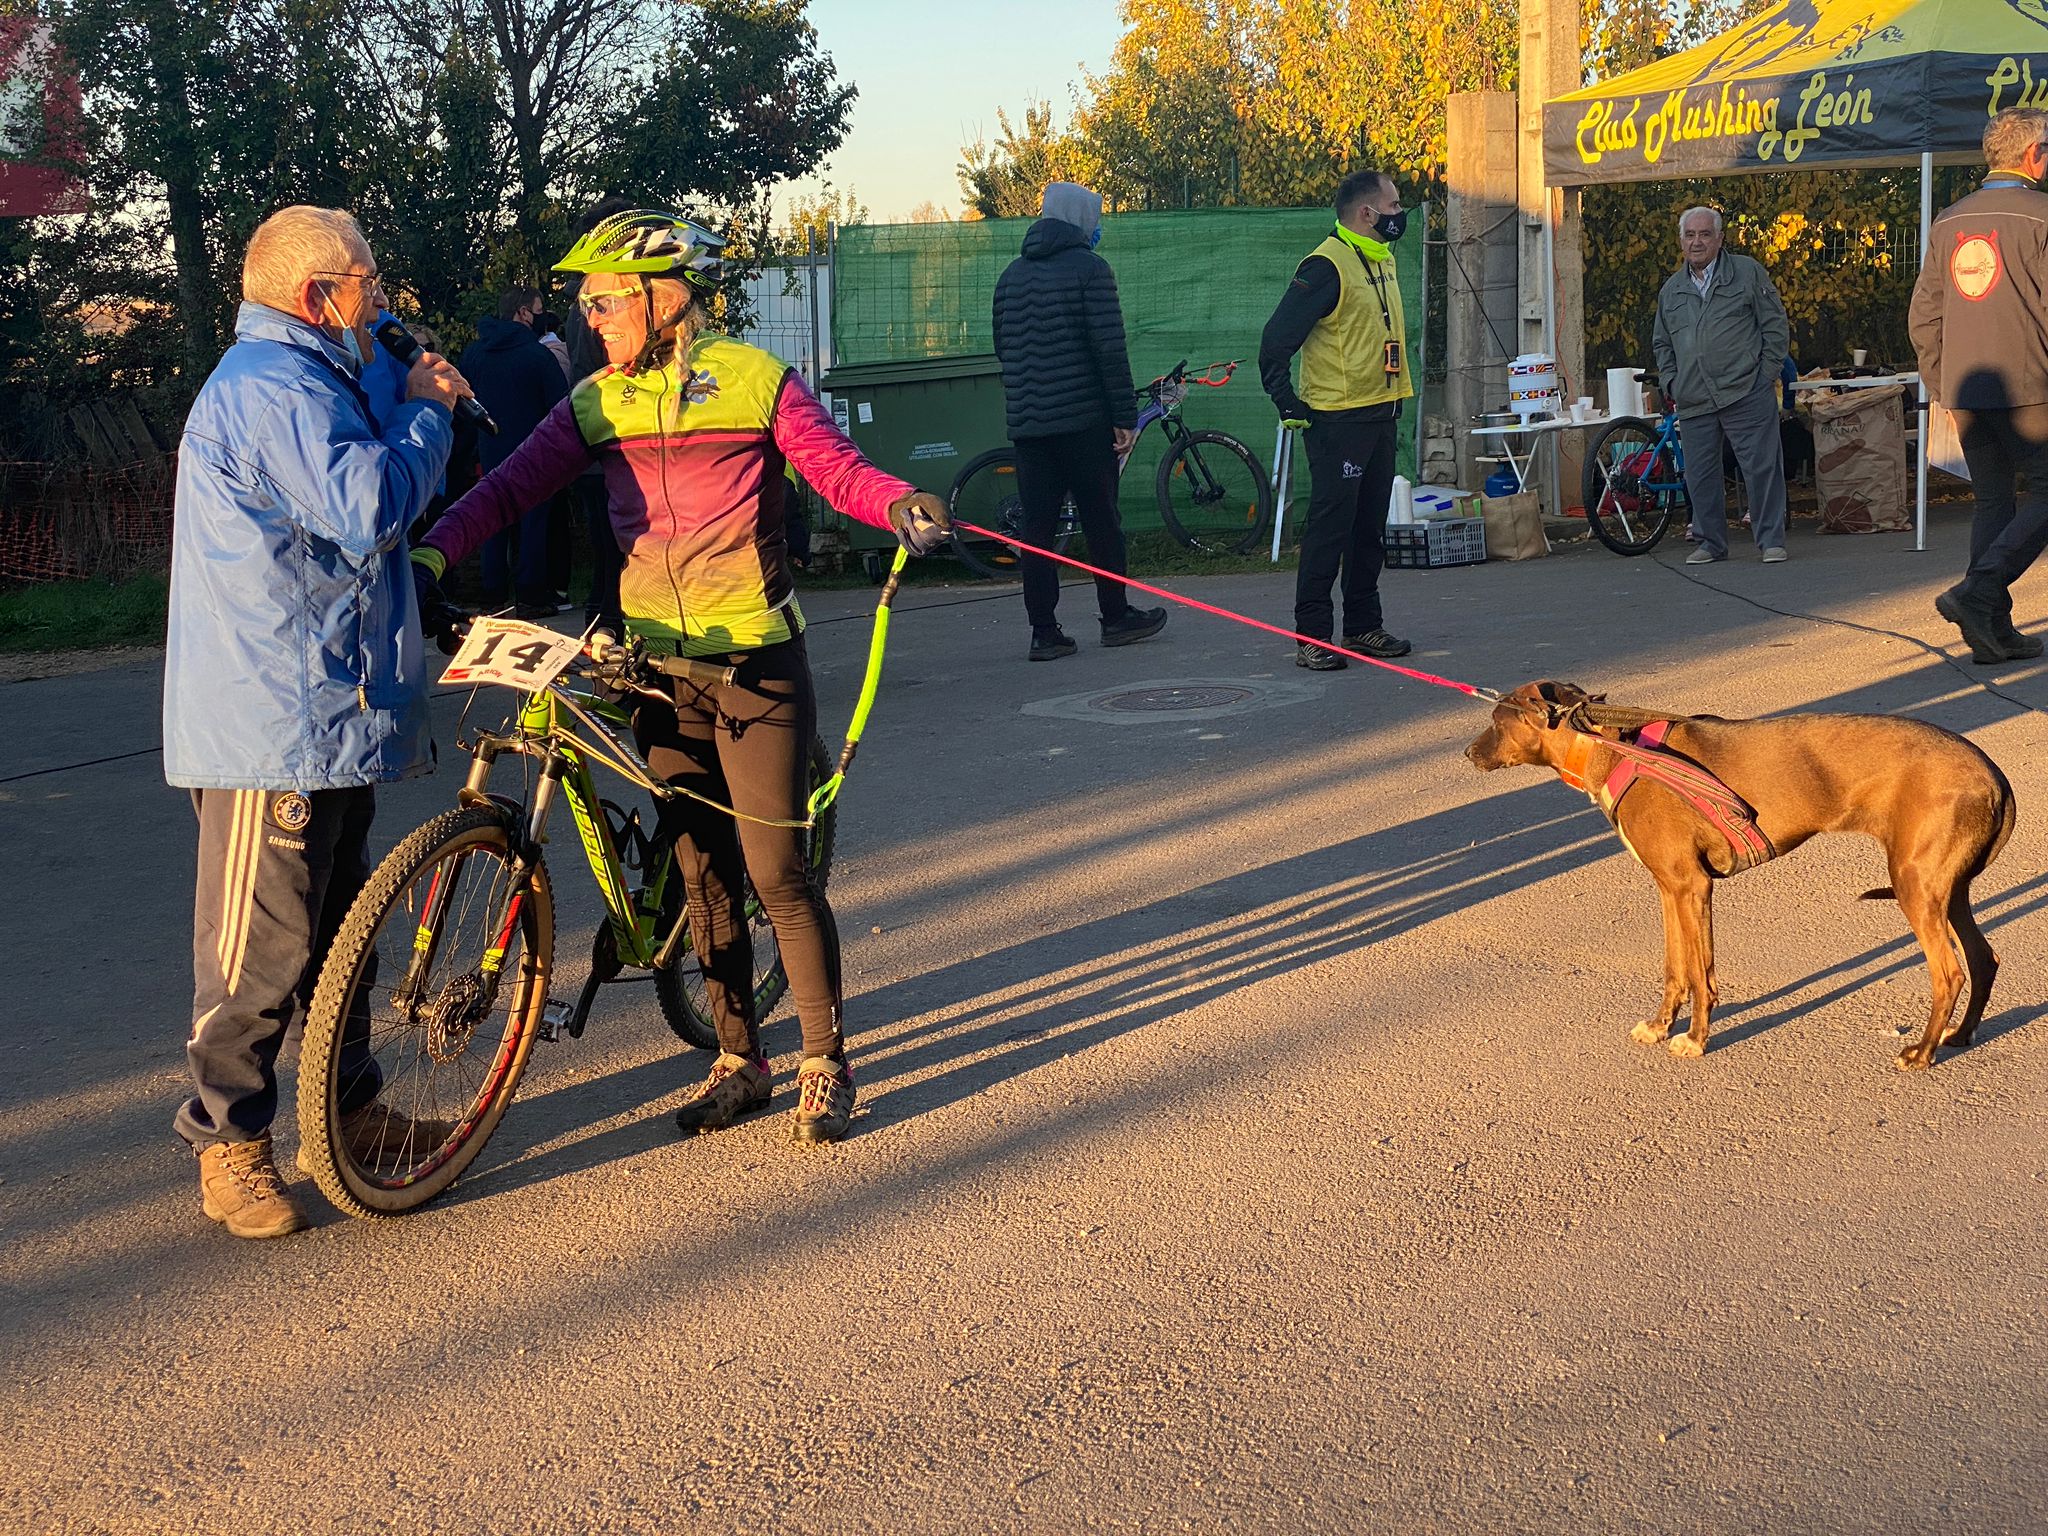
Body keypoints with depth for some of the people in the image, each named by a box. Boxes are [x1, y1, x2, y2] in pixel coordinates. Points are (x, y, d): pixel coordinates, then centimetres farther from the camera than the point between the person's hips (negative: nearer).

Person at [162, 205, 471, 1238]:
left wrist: (414, 403, 12)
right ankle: (229, 1147, 7)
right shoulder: (274, 386, -17)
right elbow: (367, 507, -27)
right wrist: (426, 411, -13)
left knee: (337, 920, 19)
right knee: (264, 940, -4)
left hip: (329, 714, 11)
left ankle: (353, 1111, 32)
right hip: (272, 724, -11)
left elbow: (357, 510, 23)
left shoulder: (301, 378, 20)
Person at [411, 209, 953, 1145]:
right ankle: (739, 1060, 23)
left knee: (776, 870, -4)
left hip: (755, 659, -4)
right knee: (704, 873, 10)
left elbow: (839, 469, -7)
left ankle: (826, 1063, 10)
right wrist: (431, 552, -14)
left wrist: (903, 506, -28)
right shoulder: (597, 404, 7)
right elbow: (512, 486, 1)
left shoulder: (754, 380, -2)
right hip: (658, 663, 4)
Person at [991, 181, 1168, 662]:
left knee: (1036, 527, 4)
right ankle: (1116, 617, 16)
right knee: (1101, 520, 6)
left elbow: (1002, 346, 18)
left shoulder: (1012, 275, 13)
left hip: (1026, 422, 5)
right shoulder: (1088, 268, -7)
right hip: (1083, 419, -5)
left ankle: (1044, 631, 4)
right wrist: (1125, 416, -9)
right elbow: (1110, 348, -13)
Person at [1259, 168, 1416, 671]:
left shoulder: (1382, 260, 14)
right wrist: (1286, 402, -16)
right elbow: (1277, 338, -16)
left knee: (1371, 529, 14)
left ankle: (1364, 626, 23)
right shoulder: (1327, 265, -15)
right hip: (1337, 419, -9)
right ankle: (1312, 637, -3)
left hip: (1379, 416, 9)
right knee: (1329, 528, -7)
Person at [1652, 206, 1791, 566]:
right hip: (1693, 401, 4)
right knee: (1700, 475, 5)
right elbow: (1662, 343, 26)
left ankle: (1771, 540, 1)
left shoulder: (1747, 273, 4)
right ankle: (1711, 543, 16)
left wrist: (1766, 373, -3)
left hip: (1747, 394, -4)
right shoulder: (1671, 290, 16)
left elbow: (1776, 326, 5)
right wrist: (1670, 383, 12)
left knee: (1761, 466, -6)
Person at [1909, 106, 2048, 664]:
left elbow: (1923, 318, 13)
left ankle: (1994, 630, 9)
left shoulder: (1949, 223, 11)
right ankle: (1976, 592, -15)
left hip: (1965, 391, 7)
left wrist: (1943, 386, 19)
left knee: (1993, 501, 12)